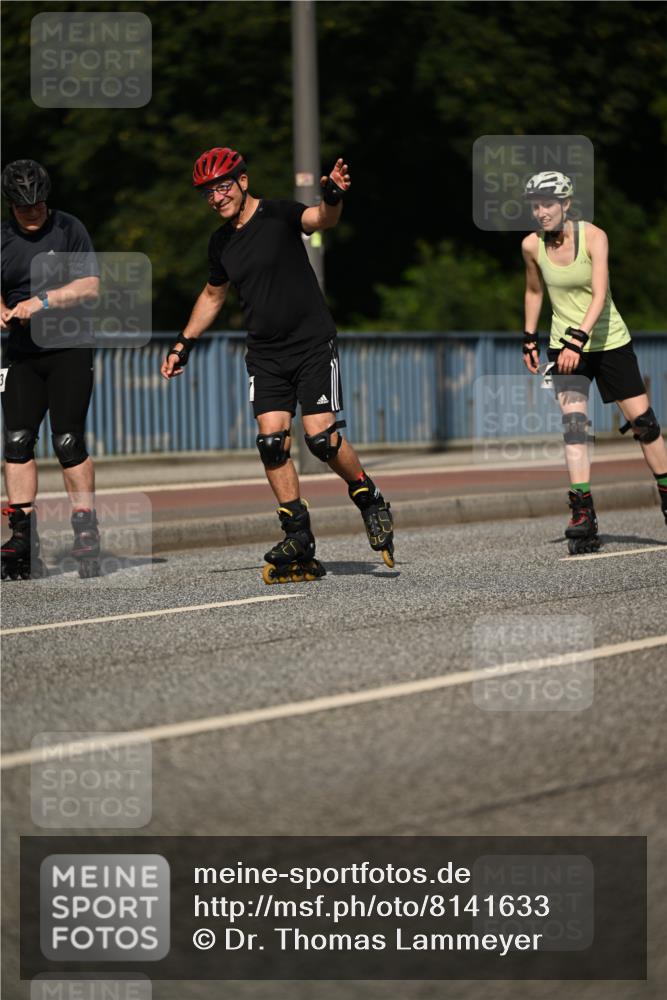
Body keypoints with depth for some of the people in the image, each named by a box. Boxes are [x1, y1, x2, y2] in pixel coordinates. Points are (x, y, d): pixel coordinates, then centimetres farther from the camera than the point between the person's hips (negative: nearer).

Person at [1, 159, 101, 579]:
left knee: (68, 441, -9)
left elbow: (90, 286, -9)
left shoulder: (69, 229, -2)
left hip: (69, 350, -4)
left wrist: (42, 302, -18)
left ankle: (86, 533, 1)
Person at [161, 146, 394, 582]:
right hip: (266, 354, 5)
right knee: (272, 442, -7)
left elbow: (321, 220, -30)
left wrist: (333, 198, -52)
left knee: (322, 437, -14)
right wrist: (184, 344, 25)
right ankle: (299, 539, -3)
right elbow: (213, 294, 26)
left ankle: (370, 500, 12)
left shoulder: (279, 215, -9)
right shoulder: (222, 242, 9)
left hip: (313, 343, -5)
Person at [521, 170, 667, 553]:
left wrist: (578, 338, -36)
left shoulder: (593, 237, -17)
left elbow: (599, 295, -25)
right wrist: (530, 338, 11)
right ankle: (584, 515, -23)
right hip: (566, 345, 1)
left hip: (610, 342, -1)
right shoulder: (532, 246, -6)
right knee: (574, 422, -17)